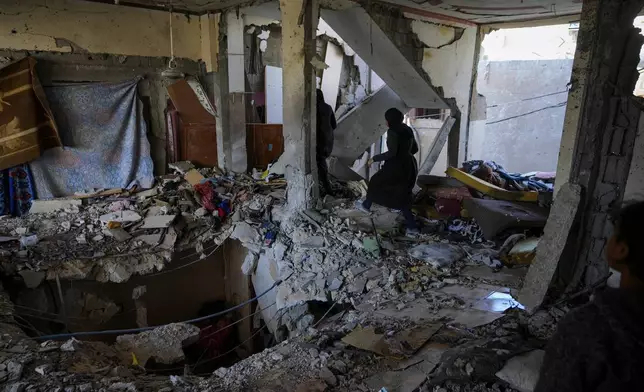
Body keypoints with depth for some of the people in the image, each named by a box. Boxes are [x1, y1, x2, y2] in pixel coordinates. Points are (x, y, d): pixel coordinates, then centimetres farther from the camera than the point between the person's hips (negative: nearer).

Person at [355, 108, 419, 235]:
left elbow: (392, 153, -23)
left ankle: (366, 205, 40)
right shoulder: (408, 130, 10)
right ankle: (412, 226, 17)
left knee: (376, 182, 19)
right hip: (409, 167, 8)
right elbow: (415, 149, 16)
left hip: (396, 167, -8)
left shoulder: (392, 131, -16)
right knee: (403, 197, 17)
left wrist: (375, 158, -14)